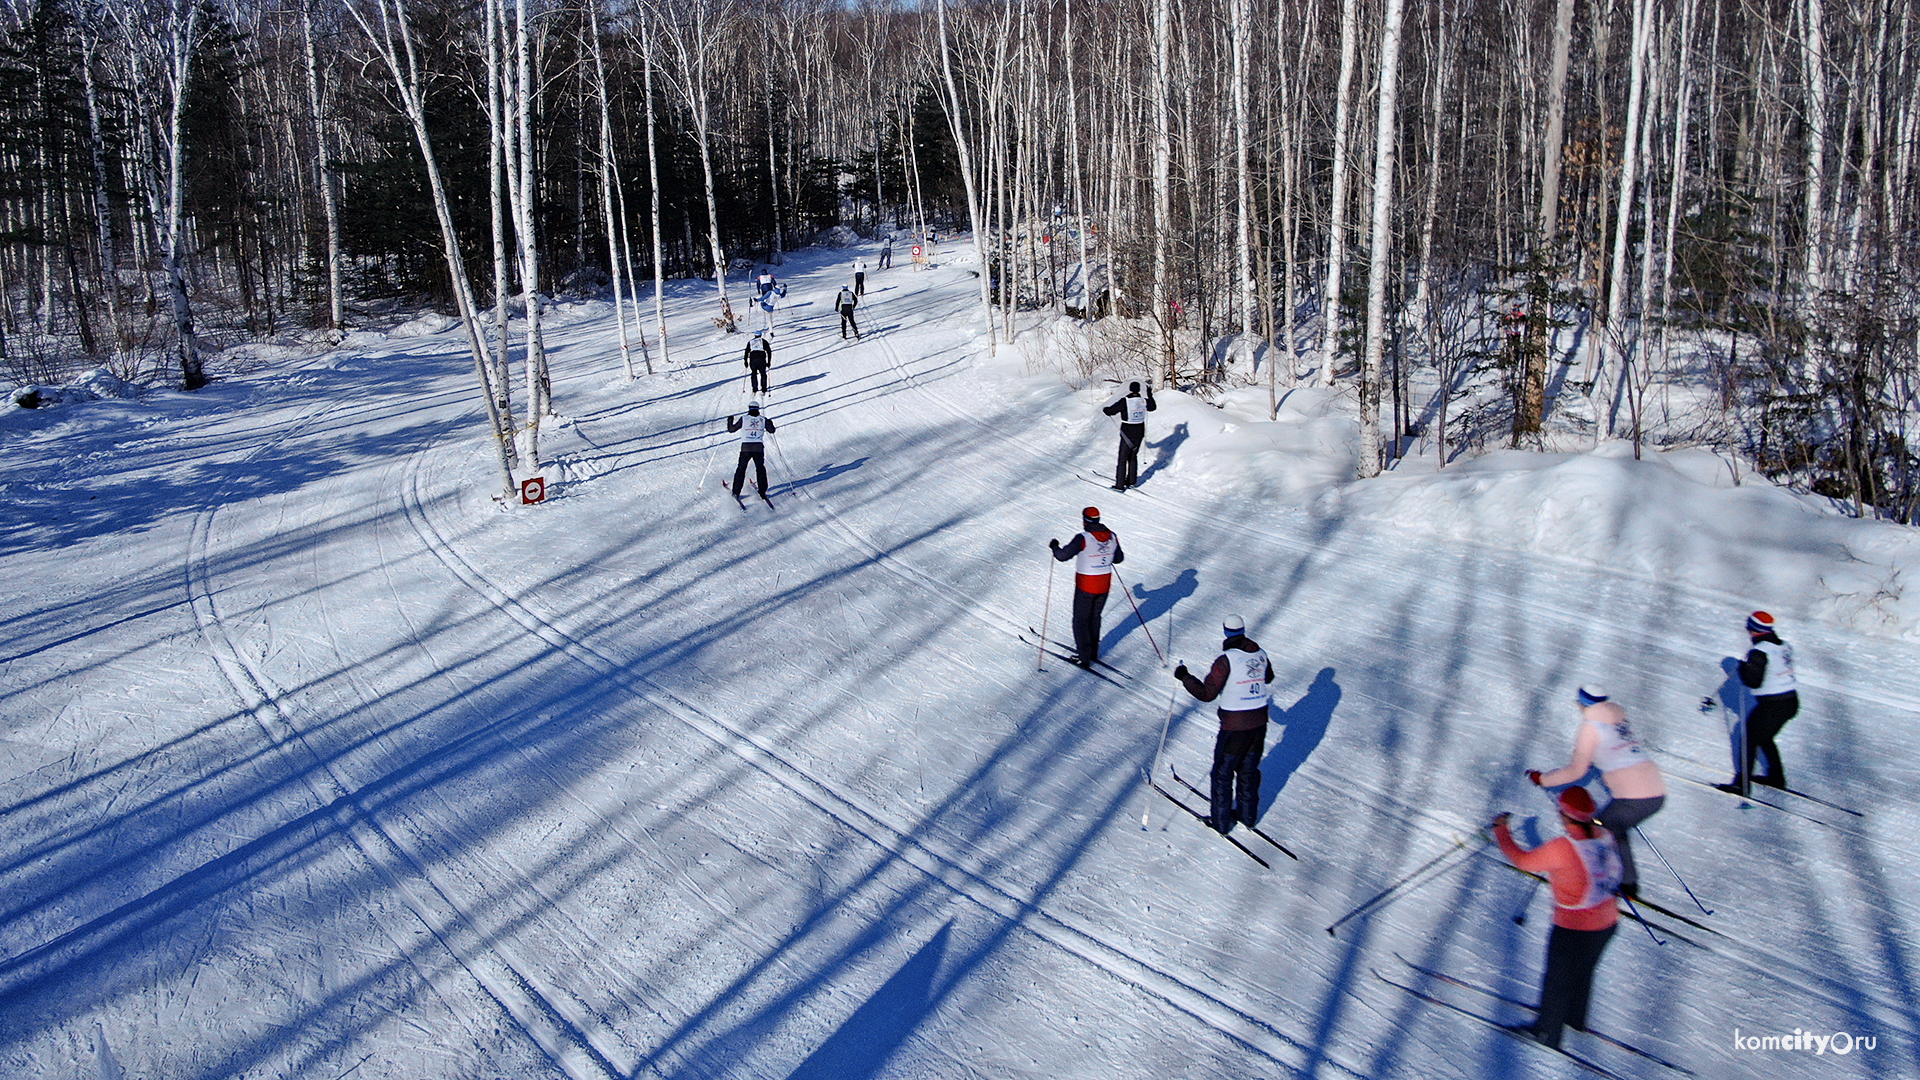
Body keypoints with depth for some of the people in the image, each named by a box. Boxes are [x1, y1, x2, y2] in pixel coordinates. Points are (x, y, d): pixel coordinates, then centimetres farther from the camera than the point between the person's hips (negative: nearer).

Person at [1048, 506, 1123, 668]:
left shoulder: (1083, 538, -21)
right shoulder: (1112, 536, -3)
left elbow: (1062, 556, -20)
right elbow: (1119, 558, 10)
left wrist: (1054, 546, 0)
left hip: (1086, 587, -6)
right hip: (1104, 585, 6)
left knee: (1081, 621, 8)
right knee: (1095, 617, 24)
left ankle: (1084, 658, 10)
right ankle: (1093, 652, 35)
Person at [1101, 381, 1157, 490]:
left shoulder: (1124, 401, -16)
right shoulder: (1144, 401, -3)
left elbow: (1110, 411, -12)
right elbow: (1152, 407, 16)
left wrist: (1105, 409, 11)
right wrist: (1150, 395, 30)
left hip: (1127, 434, -5)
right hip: (1139, 434, 5)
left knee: (1122, 459, 2)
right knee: (1133, 457, 22)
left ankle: (1119, 485, 1)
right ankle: (1132, 480, 29)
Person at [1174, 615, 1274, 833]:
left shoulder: (1226, 659, -19)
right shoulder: (1260, 654, 1)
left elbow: (1207, 693, -18)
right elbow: (1268, 677, 22)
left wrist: (1184, 677, -7)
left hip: (1234, 726, -6)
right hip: (1259, 722, 6)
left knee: (1223, 774, 10)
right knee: (1249, 770, 22)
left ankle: (1221, 821, 17)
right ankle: (1248, 815, 34)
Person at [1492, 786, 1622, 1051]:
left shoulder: (1561, 848, -31)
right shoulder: (1604, 835, -13)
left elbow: (1523, 861, -17)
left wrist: (1501, 831, -3)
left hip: (1573, 930, -6)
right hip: (1608, 922, 7)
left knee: (1557, 981, 17)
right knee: (1584, 972, 30)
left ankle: (1548, 1034, 37)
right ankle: (1576, 1018, 54)